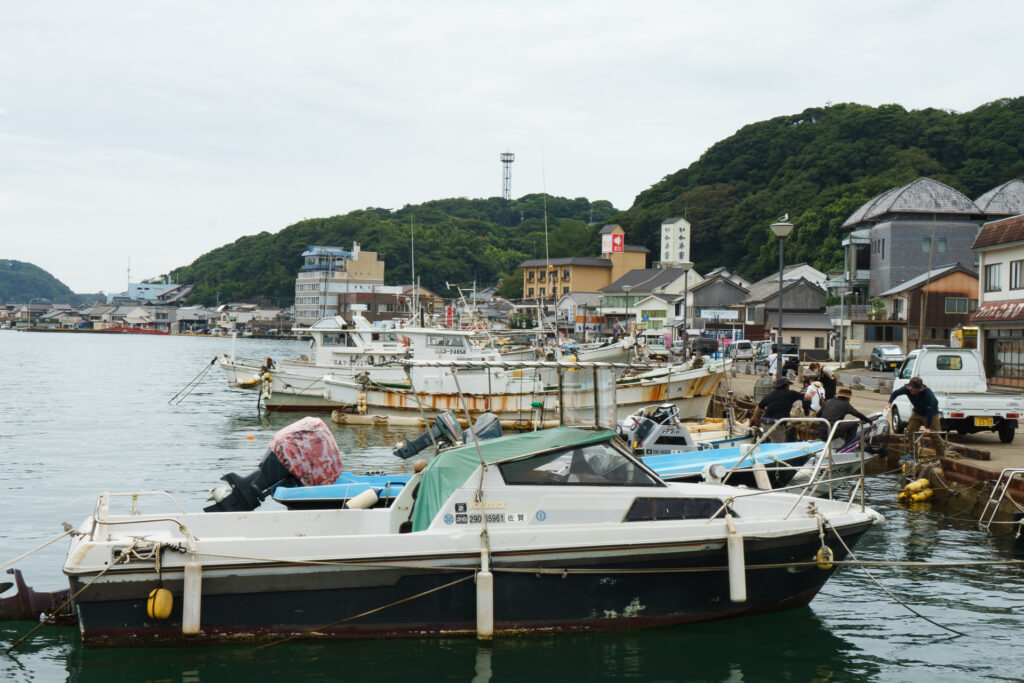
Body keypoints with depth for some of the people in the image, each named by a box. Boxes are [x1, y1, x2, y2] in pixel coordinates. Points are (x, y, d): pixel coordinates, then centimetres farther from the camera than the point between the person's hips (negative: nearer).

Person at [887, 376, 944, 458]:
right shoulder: (907, 389, -24)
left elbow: (929, 411, -34)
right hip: (917, 413, 5)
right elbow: (895, 393, -5)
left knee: (934, 435, -8)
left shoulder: (927, 393, -38)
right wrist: (889, 403, -24)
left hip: (931, 414, -5)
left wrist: (927, 428, -33)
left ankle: (941, 455, 5)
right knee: (910, 431, -1)